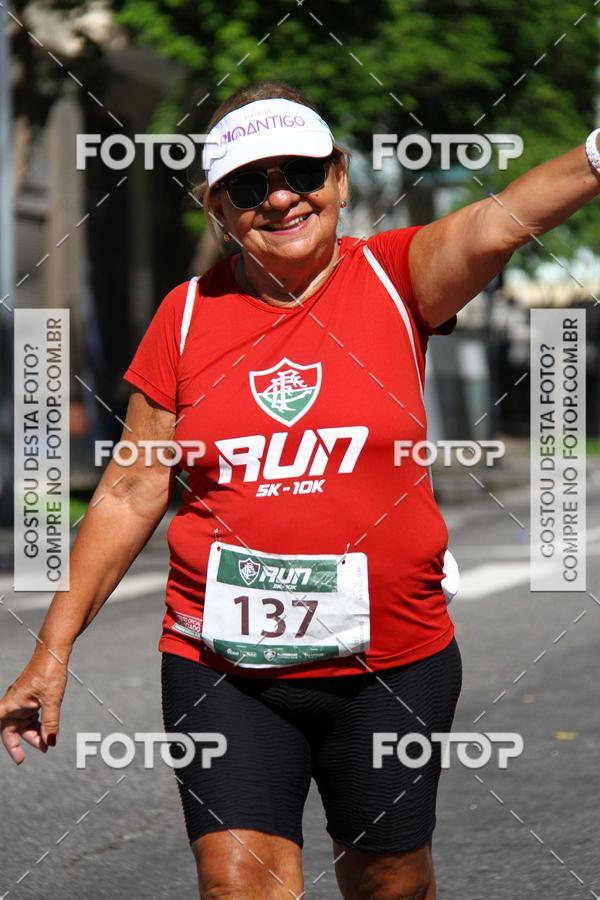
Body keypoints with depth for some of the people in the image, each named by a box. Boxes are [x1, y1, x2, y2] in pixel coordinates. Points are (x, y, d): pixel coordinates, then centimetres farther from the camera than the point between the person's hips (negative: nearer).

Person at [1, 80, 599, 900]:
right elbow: (131, 494, 6)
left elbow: (493, 227, -26)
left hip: (390, 656, 0)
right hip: (221, 662, 1)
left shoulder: (395, 278, -4)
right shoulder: (188, 314, 1)